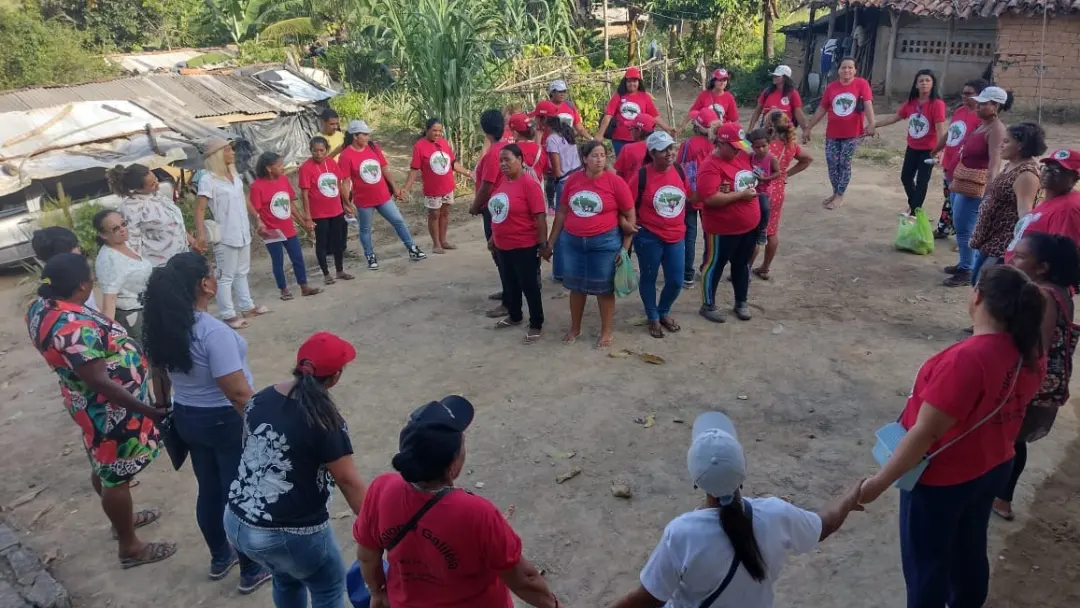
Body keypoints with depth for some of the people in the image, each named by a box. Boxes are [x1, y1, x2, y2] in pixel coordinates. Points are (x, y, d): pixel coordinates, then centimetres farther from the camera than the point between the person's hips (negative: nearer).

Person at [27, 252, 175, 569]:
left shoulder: (41, 307, -3)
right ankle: (129, 547, 24)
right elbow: (98, 381, -33)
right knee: (117, 476, 6)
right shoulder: (75, 327, -34)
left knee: (104, 467, 27)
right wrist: (147, 410, -30)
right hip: (111, 410, -10)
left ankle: (122, 519, 49)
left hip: (91, 405, 10)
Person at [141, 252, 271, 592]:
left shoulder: (163, 326, -4)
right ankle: (252, 572, 24)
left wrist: (164, 405, 27)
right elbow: (237, 391, -27)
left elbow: (159, 373, 11)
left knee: (209, 491, 23)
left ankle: (220, 558, 42)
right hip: (226, 422, -7)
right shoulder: (213, 332, -28)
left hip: (187, 418, 8)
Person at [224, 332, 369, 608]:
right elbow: (349, 481, -18)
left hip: (237, 523, 7)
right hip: (290, 534, -7)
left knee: (287, 579, 33)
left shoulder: (261, 398, 0)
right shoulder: (324, 419, -19)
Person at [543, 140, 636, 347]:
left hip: (605, 242, -3)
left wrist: (625, 247, -6)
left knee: (604, 287, 9)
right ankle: (575, 328, 33)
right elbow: (561, 212, 8)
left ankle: (607, 331, 25)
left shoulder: (615, 182, -10)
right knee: (576, 286, 15)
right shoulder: (572, 180, -1)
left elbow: (630, 215, -4)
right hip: (572, 241, 3)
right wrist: (551, 243, 9)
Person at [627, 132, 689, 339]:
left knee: (675, 281, 10)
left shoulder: (679, 170, -1)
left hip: (676, 236, 5)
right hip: (649, 237, -4)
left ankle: (664, 312, 36)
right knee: (649, 278, 11)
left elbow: (687, 196, 15)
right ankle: (653, 318, 30)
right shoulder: (642, 175, -15)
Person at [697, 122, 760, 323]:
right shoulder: (710, 166, -22)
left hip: (748, 226, 8)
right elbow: (711, 199, -31)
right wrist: (740, 194, -24)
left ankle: (742, 302, 37)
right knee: (714, 265, 9)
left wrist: (754, 185, 3)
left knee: (742, 264, 20)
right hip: (722, 229, -8)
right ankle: (708, 306, 23)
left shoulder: (742, 156, 3)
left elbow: (750, 177, 24)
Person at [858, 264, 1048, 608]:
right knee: (970, 551, 27)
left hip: (942, 479, -7)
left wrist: (879, 482, -21)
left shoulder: (967, 358, -32)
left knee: (925, 563, 11)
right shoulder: (1030, 355, -8)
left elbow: (926, 432, -29)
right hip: (994, 468, 8)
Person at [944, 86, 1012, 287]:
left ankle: (967, 272, 2)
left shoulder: (996, 129, -16)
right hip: (962, 180, 10)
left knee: (964, 228, -6)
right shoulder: (982, 124, 12)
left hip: (975, 184, -10)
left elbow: (995, 160, -27)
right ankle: (964, 263, 32)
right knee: (959, 225, 18)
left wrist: (990, 188, -38)